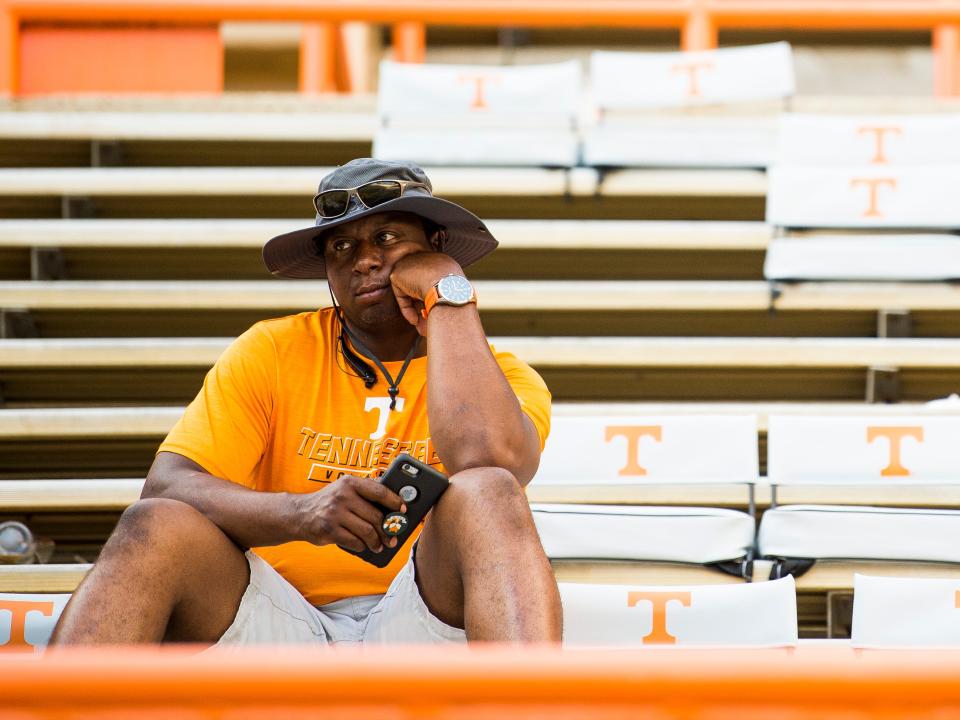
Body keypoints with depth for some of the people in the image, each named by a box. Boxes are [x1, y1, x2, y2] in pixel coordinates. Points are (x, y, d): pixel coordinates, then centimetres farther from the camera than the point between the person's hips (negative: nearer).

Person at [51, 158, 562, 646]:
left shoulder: (502, 378, 8)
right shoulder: (271, 352, 11)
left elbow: (488, 458, -18)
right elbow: (166, 487, -2)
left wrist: (448, 295, -5)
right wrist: (299, 513, -22)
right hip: (281, 630, 1)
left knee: (486, 494, -30)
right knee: (156, 527, -25)